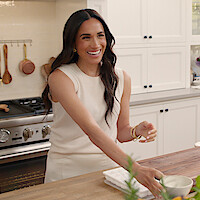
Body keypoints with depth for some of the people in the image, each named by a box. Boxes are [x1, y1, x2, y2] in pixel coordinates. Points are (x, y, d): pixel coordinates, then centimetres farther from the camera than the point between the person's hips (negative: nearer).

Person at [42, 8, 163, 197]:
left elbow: (121, 132, 10)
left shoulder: (121, 78, 2)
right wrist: (135, 169, -33)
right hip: (68, 170, -3)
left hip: (108, 166, 3)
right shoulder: (60, 77, -13)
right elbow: (91, 130, -25)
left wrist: (136, 131, -13)